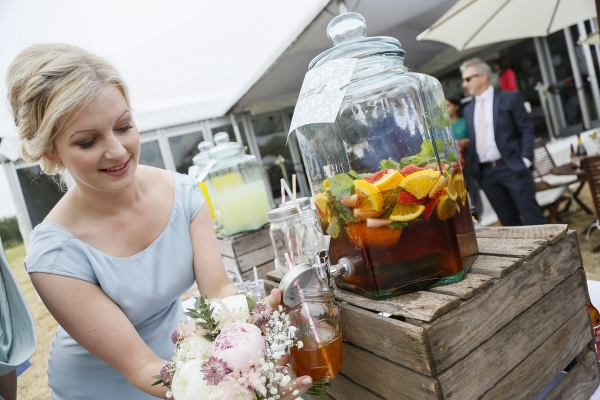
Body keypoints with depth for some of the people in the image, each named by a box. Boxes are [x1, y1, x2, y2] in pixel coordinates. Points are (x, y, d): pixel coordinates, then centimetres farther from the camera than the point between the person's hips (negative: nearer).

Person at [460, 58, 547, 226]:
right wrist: (471, 165, 2)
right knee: (508, 221, 9)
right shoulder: (468, 109, 14)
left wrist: (525, 160, -12)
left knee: (532, 215, 0)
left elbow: (527, 129, -3)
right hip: (485, 172, 4)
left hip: (512, 167, -4)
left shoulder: (510, 98, 1)